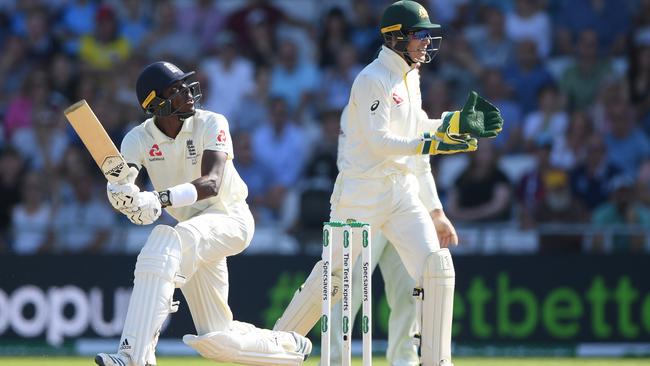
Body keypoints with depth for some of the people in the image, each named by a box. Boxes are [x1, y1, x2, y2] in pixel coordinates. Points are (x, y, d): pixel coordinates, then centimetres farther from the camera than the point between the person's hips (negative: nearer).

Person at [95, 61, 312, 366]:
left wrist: (159, 200, -48)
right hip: (195, 230, 6)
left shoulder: (211, 124, -16)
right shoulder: (139, 139, -8)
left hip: (230, 218, -6)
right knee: (216, 340, 8)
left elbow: (211, 184, -32)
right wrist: (120, 190, -49)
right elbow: (120, 191, -23)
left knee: (165, 243, -35)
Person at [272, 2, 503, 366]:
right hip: (362, 191, -7)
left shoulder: (410, 76, 12)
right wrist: (431, 144, -33)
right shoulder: (374, 79, -15)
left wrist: (459, 123, 8)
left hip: (402, 189, 7)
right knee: (333, 274, -1)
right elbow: (378, 141, -24)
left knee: (436, 267, -6)